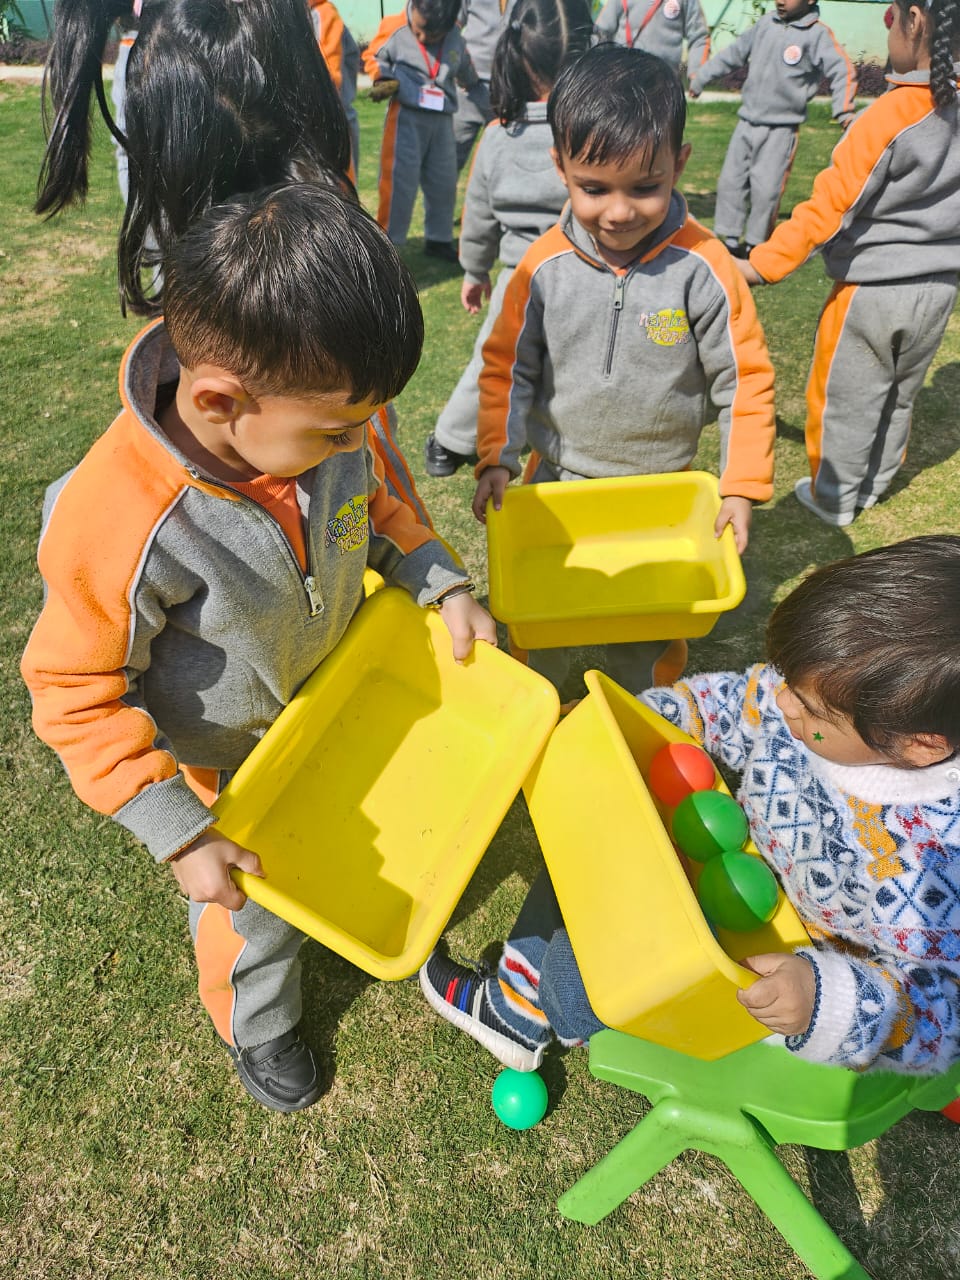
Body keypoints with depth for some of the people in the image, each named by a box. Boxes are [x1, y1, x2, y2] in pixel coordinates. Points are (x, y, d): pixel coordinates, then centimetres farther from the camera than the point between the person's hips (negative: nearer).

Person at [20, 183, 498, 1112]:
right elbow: (78, 695, -26)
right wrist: (179, 835, -25)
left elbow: (372, 504, 0)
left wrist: (440, 582, -13)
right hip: (227, 769, -4)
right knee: (254, 912, 22)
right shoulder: (116, 528, -40)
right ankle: (256, 1027, 56)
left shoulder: (314, 421, -22)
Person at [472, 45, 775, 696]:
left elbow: (745, 380, -10)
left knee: (650, 627, 13)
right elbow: (506, 366, -1)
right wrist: (496, 459, -8)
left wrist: (741, 487, -13)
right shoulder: (544, 267, -11)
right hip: (555, 480, 2)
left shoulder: (705, 269, -16)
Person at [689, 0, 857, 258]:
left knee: (767, 188, -8)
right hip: (747, 122, 6)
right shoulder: (766, 23, 8)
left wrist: (844, 110, -28)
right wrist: (700, 78, 24)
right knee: (731, 179, 5)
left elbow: (842, 71, -12)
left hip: (782, 128, -5)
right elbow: (734, 53, 19)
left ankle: (755, 245, 3)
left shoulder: (818, 34, -8)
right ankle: (728, 239, 14)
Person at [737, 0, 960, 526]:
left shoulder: (889, 117, -21)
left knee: (846, 401, 9)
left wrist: (762, 265, -18)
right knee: (899, 396, 21)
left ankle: (833, 500, 22)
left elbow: (829, 207, -22)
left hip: (872, 290, -7)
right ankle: (873, 486, 37)